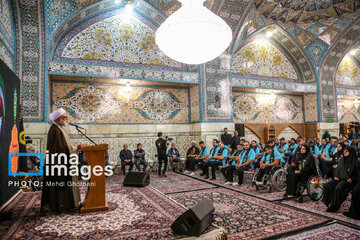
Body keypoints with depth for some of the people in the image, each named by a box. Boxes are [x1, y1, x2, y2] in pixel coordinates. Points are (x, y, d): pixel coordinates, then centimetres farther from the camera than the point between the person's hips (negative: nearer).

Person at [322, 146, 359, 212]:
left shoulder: (355, 162, 0)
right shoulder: (342, 160, 16)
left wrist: (351, 179, -15)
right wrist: (336, 176, 5)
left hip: (347, 180, -5)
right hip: (339, 178, 6)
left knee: (338, 188, -34)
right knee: (327, 185, -21)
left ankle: (335, 206, -24)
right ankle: (329, 202, -13)